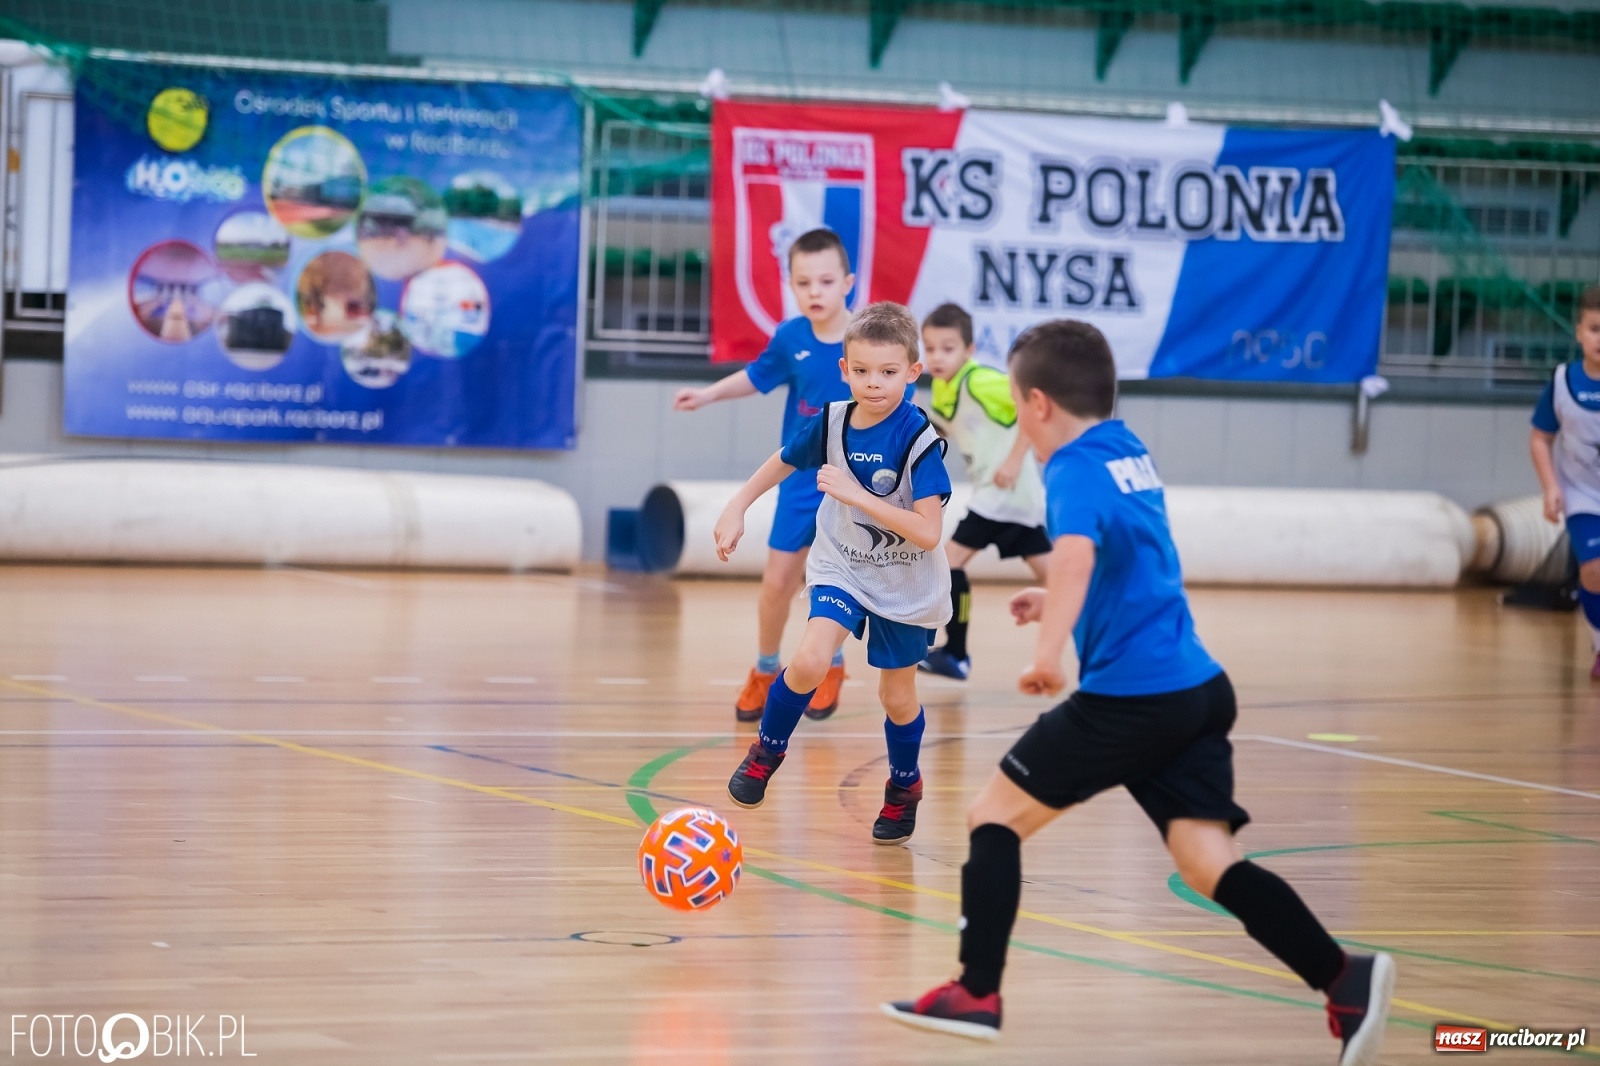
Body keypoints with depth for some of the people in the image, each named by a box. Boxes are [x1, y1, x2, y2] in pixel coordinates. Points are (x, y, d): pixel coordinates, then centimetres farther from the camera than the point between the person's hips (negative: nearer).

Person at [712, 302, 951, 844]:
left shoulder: (920, 440, -26)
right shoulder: (832, 422, -12)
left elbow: (927, 533, -32)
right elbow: (782, 462, 11)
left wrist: (855, 494, -34)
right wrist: (736, 508, 8)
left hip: (905, 587, -2)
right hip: (841, 567, 2)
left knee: (896, 694, 10)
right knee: (809, 662, -20)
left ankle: (904, 786, 38)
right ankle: (767, 750, 6)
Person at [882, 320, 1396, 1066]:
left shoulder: (1077, 471, -10)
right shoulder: (1129, 452, 17)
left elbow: (1076, 553, -33)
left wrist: (1051, 649, -46)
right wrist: (1061, 604, 49)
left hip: (1129, 697, -8)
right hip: (1198, 689, 8)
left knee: (996, 815, 6)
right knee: (1210, 864, -1)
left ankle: (976, 994, 3)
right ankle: (1345, 980, -18)